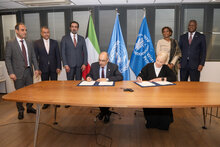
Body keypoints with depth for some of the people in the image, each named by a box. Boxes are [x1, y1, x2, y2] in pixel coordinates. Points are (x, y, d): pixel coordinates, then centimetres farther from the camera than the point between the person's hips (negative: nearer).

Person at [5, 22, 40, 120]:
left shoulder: (29, 43, 9)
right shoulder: (10, 43, -4)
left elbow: (33, 57, 11)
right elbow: (7, 59, -6)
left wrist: (36, 68, 2)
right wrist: (11, 73, -13)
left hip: (29, 71, 4)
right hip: (18, 72, -4)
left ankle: (29, 107, 30)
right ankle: (20, 110, 23)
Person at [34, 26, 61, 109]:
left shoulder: (54, 42, 4)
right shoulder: (37, 43, 1)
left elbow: (58, 56, 4)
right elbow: (35, 57, 1)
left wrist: (58, 67, -3)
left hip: (53, 68, 1)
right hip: (43, 68, 0)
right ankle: (46, 102, 21)